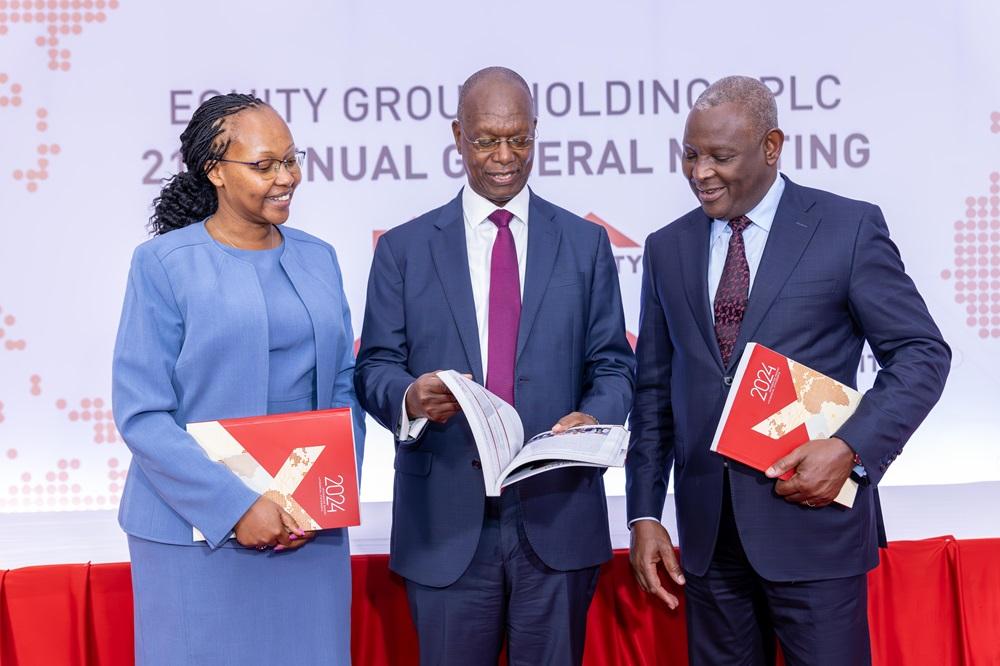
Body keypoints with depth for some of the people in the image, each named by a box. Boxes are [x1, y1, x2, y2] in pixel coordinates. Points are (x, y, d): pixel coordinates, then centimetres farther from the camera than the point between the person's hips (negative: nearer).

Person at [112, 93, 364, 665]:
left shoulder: (318, 259, 9)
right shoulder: (165, 263, -5)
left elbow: (344, 387, 10)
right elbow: (140, 413, -10)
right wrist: (235, 506, -16)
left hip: (310, 531, 4)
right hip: (197, 531, -4)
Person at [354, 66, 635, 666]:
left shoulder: (586, 244, 9)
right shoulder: (404, 249, 6)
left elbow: (613, 364, 7)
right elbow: (375, 367, 4)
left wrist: (595, 417, -15)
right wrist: (409, 397, -20)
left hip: (558, 512, 1)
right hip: (446, 521, 0)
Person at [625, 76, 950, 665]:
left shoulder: (850, 228, -2)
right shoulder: (668, 248, 10)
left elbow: (922, 353, -3)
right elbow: (655, 390, 11)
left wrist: (851, 449, -16)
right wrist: (645, 515, 5)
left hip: (811, 516, -4)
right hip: (707, 528, 4)